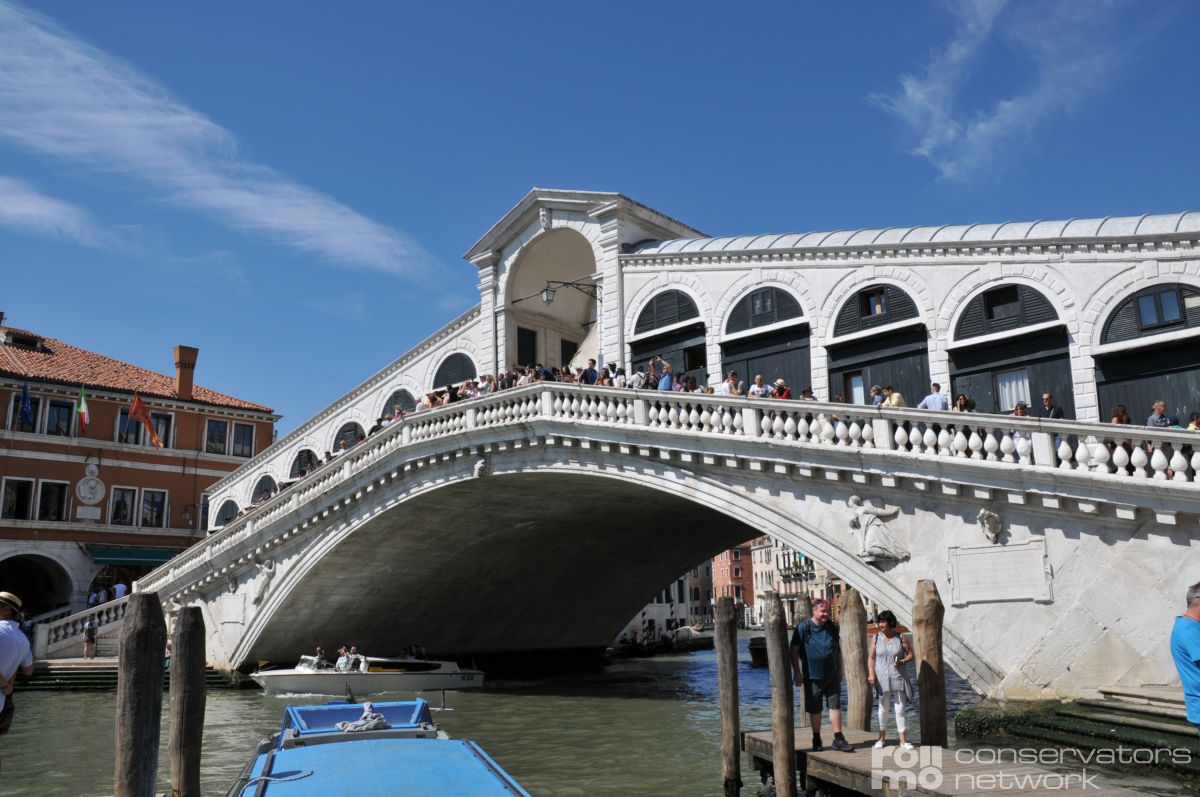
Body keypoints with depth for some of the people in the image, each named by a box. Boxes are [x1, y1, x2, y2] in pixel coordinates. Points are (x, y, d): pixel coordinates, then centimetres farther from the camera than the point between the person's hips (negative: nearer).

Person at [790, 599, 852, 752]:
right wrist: (797, 673, -9)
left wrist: (840, 669, 11)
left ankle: (838, 739, 9)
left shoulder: (832, 627, 5)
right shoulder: (803, 628, -8)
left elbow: (838, 649, 15)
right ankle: (816, 741, 20)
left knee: (835, 706, 2)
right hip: (813, 677, -3)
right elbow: (794, 652, -6)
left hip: (832, 676, 3)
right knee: (815, 710, 7)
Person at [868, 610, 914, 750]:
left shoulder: (900, 637, -3)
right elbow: (871, 658, 2)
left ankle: (903, 741, 4)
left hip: (898, 677, -2)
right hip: (882, 678, 2)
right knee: (883, 708, 13)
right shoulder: (876, 637, 0)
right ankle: (882, 737, 27)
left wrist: (903, 662, -17)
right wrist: (871, 674, -10)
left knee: (900, 709, -3)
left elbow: (910, 654, 2)